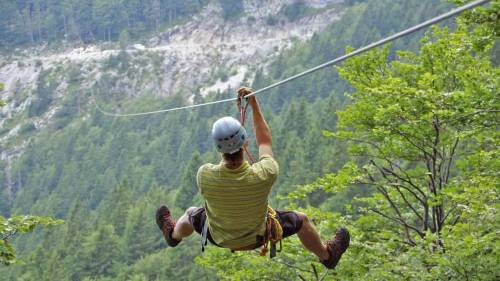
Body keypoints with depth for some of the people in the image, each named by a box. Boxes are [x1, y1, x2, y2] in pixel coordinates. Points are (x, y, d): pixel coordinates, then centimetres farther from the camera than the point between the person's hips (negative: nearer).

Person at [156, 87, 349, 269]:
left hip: (219, 237, 1)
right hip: (257, 237, 0)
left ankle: (174, 234, 65)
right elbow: (265, 142, -16)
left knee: (192, 214, 32)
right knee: (301, 220, 24)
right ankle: (327, 255, 49)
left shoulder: (205, 176, -37)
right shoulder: (264, 174, -38)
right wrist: (254, 104, -11)